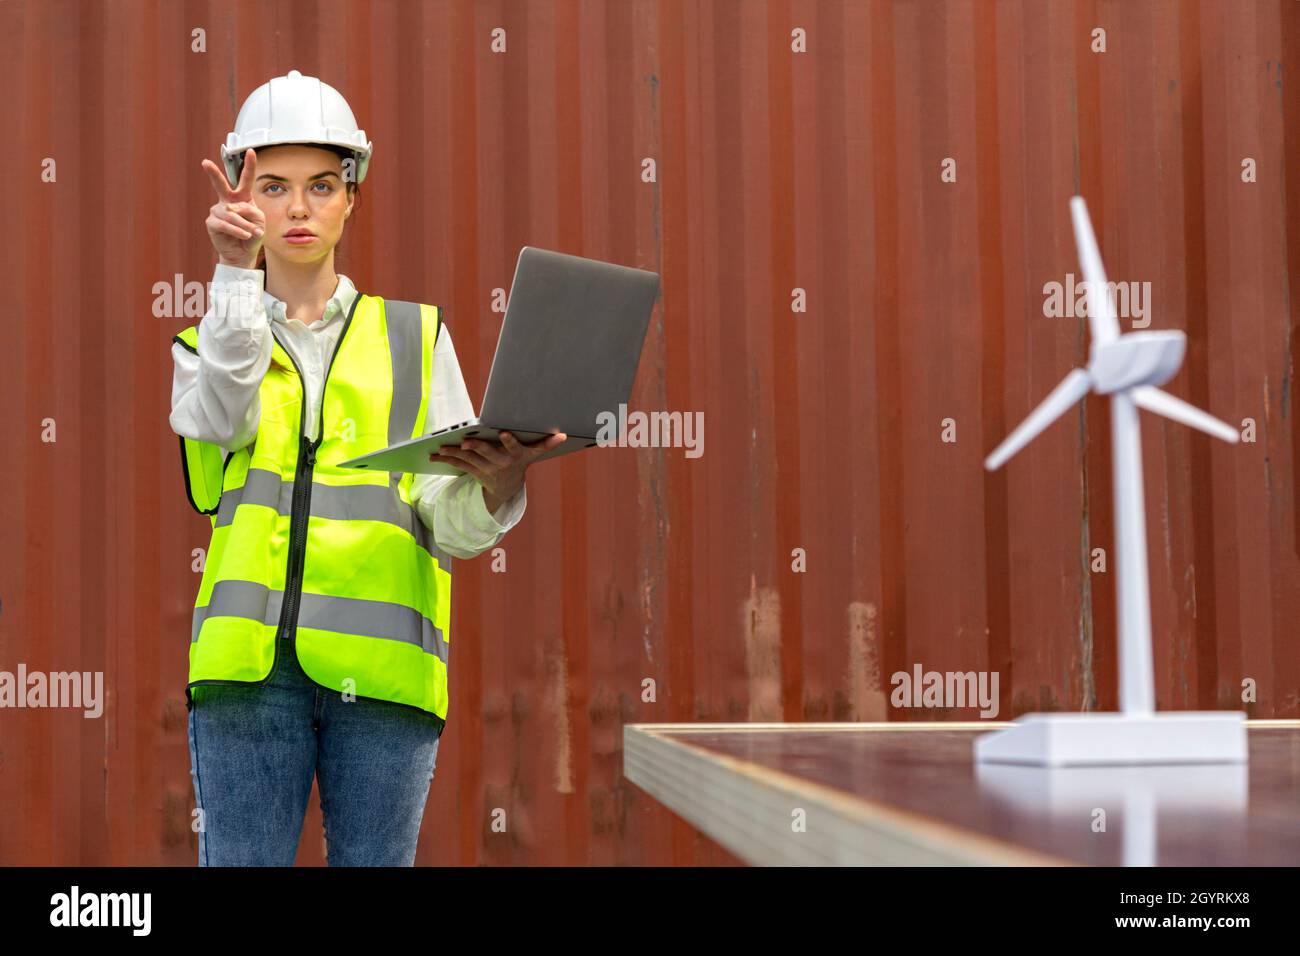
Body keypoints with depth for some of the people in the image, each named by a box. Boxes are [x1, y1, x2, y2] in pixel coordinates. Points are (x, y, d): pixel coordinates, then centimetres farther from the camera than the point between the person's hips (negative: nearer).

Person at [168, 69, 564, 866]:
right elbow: (223, 418, -10)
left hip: (382, 662, 0)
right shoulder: (208, 345, 17)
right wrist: (236, 271, -20)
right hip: (251, 659, 0)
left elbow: (451, 525, 5)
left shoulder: (415, 336, 16)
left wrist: (498, 487, -17)